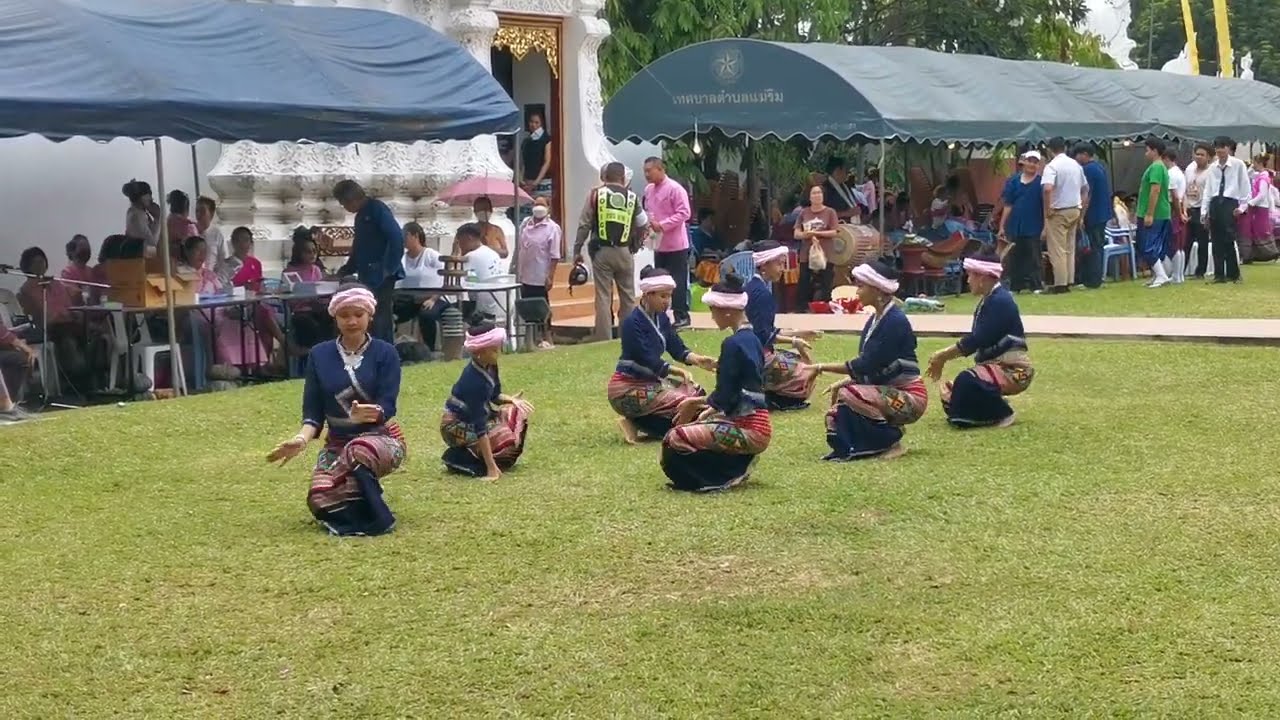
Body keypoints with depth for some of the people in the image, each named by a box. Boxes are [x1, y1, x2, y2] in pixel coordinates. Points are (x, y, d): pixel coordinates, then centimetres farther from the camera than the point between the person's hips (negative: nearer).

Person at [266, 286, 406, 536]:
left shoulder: (385, 353, -5)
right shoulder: (319, 355, 3)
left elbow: (387, 406, -15)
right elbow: (313, 410, 0)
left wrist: (369, 414, -39)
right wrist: (302, 438, -21)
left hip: (382, 438, -3)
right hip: (337, 444, 3)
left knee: (359, 451, -41)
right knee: (320, 501, -26)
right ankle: (364, 508, 8)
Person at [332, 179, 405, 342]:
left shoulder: (377, 209, -8)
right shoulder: (360, 217, 19)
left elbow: (397, 239, -18)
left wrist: (388, 269, -20)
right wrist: (344, 271, 19)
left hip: (381, 277, -9)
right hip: (368, 276, 9)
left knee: (380, 321, -10)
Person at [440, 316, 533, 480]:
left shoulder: (489, 366, -7)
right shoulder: (474, 381, -32)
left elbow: (494, 396, 12)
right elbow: (479, 427, -33)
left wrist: (510, 399, -12)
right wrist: (491, 467, -35)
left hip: (476, 416, 9)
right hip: (458, 427, -9)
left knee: (517, 412, 4)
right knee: (507, 442, -17)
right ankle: (458, 459, -6)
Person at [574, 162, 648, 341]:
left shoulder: (595, 195, -1)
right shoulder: (632, 198, 4)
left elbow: (584, 225, -2)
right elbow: (643, 225, 9)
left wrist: (577, 250, 4)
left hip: (601, 252, -1)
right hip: (625, 252, 1)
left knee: (603, 296, 1)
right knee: (628, 296, 11)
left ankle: (604, 338, -1)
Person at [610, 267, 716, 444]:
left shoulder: (661, 318, 6)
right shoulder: (633, 323, -20)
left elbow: (678, 349, 4)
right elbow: (648, 360, -24)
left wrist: (697, 359, -16)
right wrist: (680, 372, -28)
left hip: (651, 380, 9)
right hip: (628, 387, -9)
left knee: (697, 394, 7)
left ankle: (642, 422, 5)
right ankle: (636, 423, -6)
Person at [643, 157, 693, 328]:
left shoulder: (675, 189, -14)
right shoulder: (648, 190, 9)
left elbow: (683, 213, -17)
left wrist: (662, 225, -22)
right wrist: (648, 223, -2)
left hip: (676, 244, -8)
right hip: (659, 244, 8)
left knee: (678, 281, -4)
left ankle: (682, 316, 2)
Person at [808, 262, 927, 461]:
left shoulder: (895, 321, -19)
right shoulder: (874, 320, 9)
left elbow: (866, 365, -22)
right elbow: (868, 368, 11)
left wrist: (821, 368, -19)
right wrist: (844, 382, -6)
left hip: (909, 398, -8)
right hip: (888, 391, 8)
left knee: (849, 396, -26)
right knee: (837, 414, -2)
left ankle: (891, 443, -11)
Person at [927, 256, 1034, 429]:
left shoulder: (1000, 301, -20)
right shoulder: (988, 300, 8)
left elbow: (977, 340, -24)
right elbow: (975, 340, 9)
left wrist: (942, 356, -16)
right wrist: (942, 357, 0)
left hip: (1013, 371, -9)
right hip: (996, 366, 9)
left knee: (967, 382, -34)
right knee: (951, 399, 10)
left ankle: (1001, 415, -13)